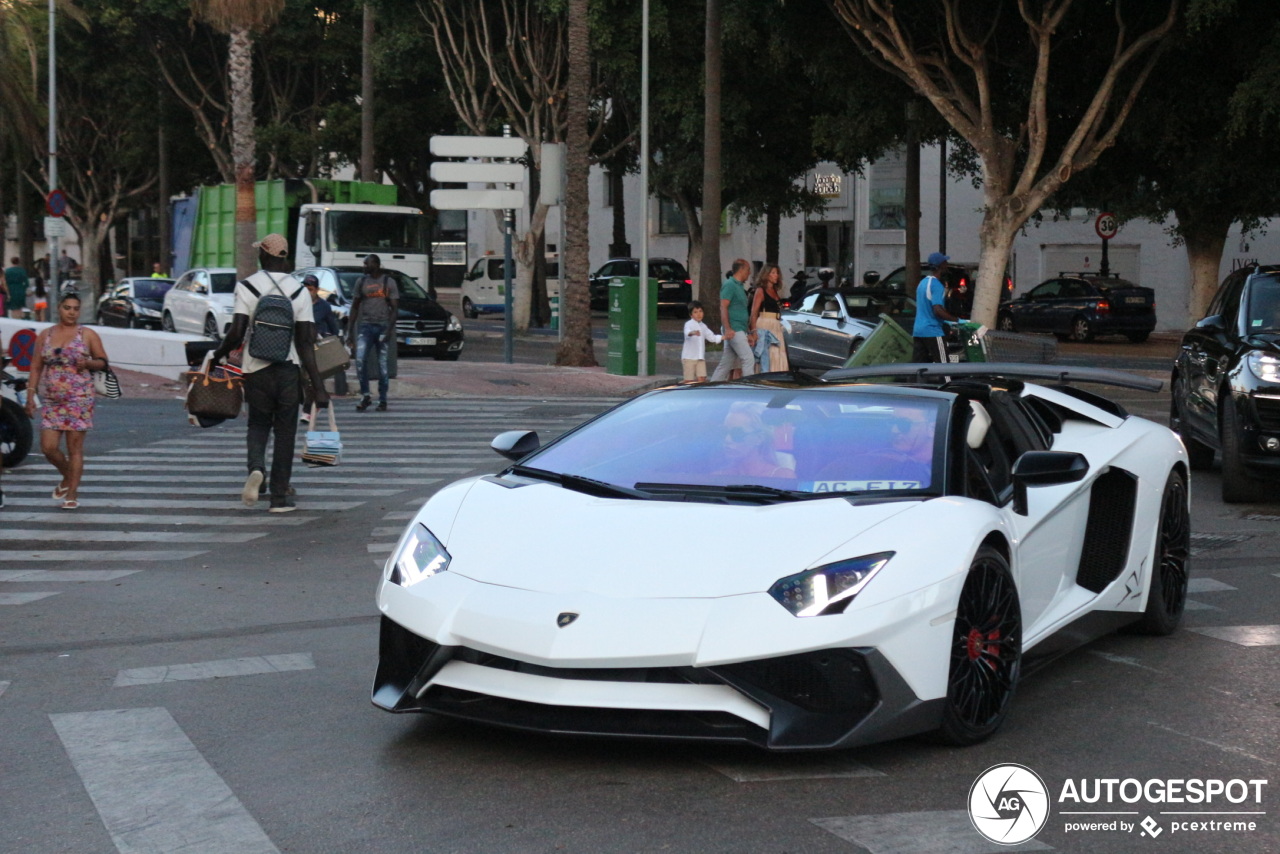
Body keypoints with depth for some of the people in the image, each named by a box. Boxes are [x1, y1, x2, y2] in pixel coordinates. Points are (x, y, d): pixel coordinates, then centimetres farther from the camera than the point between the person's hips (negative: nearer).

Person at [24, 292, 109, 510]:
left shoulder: (88, 335, 3)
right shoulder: (45, 336, 10)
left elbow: (103, 362, 7)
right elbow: (36, 367, 11)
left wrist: (88, 363, -14)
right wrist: (30, 395, 4)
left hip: (79, 399, -3)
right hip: (51, 400, 3)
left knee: (75, 448, -3)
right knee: (48, 447, -3)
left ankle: (72, 494, 5)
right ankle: (67, 478, 25)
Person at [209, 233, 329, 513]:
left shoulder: (247, 287, -6)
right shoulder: (299, 291, 0)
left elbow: (237, 332, -13)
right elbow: (305, 342, -5)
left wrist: (218, 353, 7)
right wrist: (317, 386, -4)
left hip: (256, 368, -1)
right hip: (288, 369, 1)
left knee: (258, 425, 16)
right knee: (285, 432, 9)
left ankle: (256, 468, -14)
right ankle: (280, 496, 8)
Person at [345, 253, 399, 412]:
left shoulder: (389, 282, 3)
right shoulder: (361, 282, 10)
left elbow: (395, 308, -1)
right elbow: (354, 308, 12)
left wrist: (389, 329, -13)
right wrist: (349, 331, 6)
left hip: (383, 326, -2)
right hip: (365, 326, 2)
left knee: (382, 365, 2)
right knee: (360, 359, -17)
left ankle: (382, 400, 9)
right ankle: (365, 396, -8)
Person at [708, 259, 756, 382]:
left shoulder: (738, 286, 22)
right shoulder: (729, 285, -7)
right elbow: (723, 307, -16)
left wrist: (748, 334, 25)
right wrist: (727, 329, -26)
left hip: (739, 330, 10)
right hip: (733, 330, -10)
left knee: (726, 364, 9)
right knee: (748, 359, -13)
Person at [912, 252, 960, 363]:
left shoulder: (922, 283, 15)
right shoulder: (937, 285, -14)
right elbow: (938, 310, -24)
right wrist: (956, 320, -18)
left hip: (918, 331, 9)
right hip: (932, 331, -9)